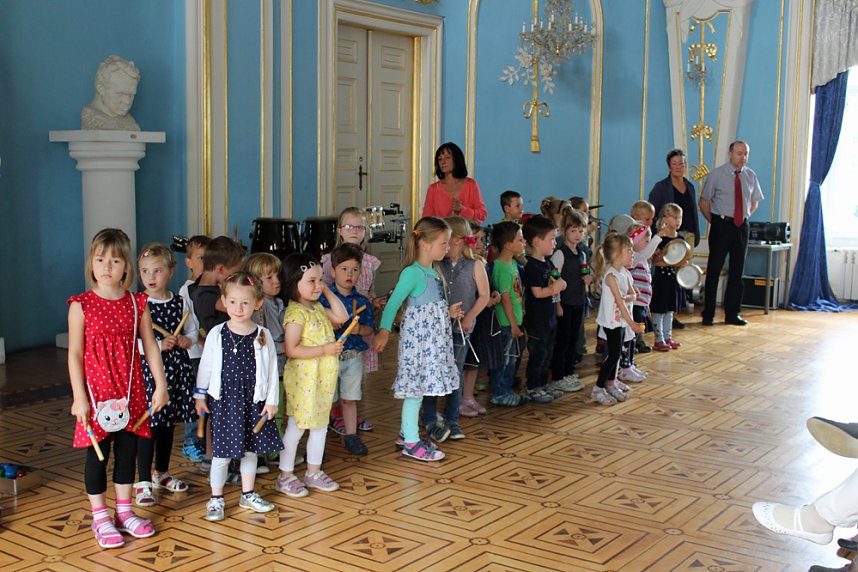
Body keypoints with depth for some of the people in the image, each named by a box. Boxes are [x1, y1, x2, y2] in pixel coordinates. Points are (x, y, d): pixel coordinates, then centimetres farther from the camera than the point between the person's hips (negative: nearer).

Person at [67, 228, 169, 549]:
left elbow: (150, 346, 4)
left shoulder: (137, 304, 1)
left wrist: (160, 385, -1)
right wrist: (79, 397, -11)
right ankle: (100, 518, 19)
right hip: (96, 390, -3)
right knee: (97, 453, 5)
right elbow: (75, 353, -7)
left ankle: (125, 512, 26)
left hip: (131, 391, 3)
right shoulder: (81, 305, -6)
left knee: (127, 450, 12)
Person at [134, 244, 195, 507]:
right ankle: (143, 483, 5)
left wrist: (187, 340, -6)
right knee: (149, 426, -5)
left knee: (169, 424, 16)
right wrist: (159, 346, -21)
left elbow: (192, 331, 15)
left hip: (176, 367, 5)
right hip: (148, 369, -5)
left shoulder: (180, 302, 6)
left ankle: (161, 473, 32)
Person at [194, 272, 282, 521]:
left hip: (254, 401, 2)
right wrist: (200, 396, 5)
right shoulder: (216, 334, -5)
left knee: (250, 449, 14)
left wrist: (272, 400, 0)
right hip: (223, 401, -1)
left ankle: (248, 495, 30)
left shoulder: (263, 335, -4)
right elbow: (205, 366, 3)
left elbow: (271, 370, 0)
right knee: (221, 452, 3)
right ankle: (216, 498, 18)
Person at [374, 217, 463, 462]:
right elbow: (393, 303, -22)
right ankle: (411, 442, 7)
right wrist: (384, 330, -30)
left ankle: (407, 432, 27)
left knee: (420, 385, 15)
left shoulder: (434, 271, 10)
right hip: (417, 338, -9)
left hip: (433, 338, 9)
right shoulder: (412, 273, -18)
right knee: (415, 386, -2)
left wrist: (448, 312, 9)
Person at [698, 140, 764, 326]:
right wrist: (714, 222, -3)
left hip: (742, 226, 4)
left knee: (737, 271, 9)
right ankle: (708, 315, 6)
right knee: (714, 269, -2)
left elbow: (754, 202, 20)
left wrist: (744, 217, 8)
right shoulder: (717, 174, -5)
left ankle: (732, 314, 18)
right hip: (721, 225, -4)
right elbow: (703, 202, 0)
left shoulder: (750, 176, 7)